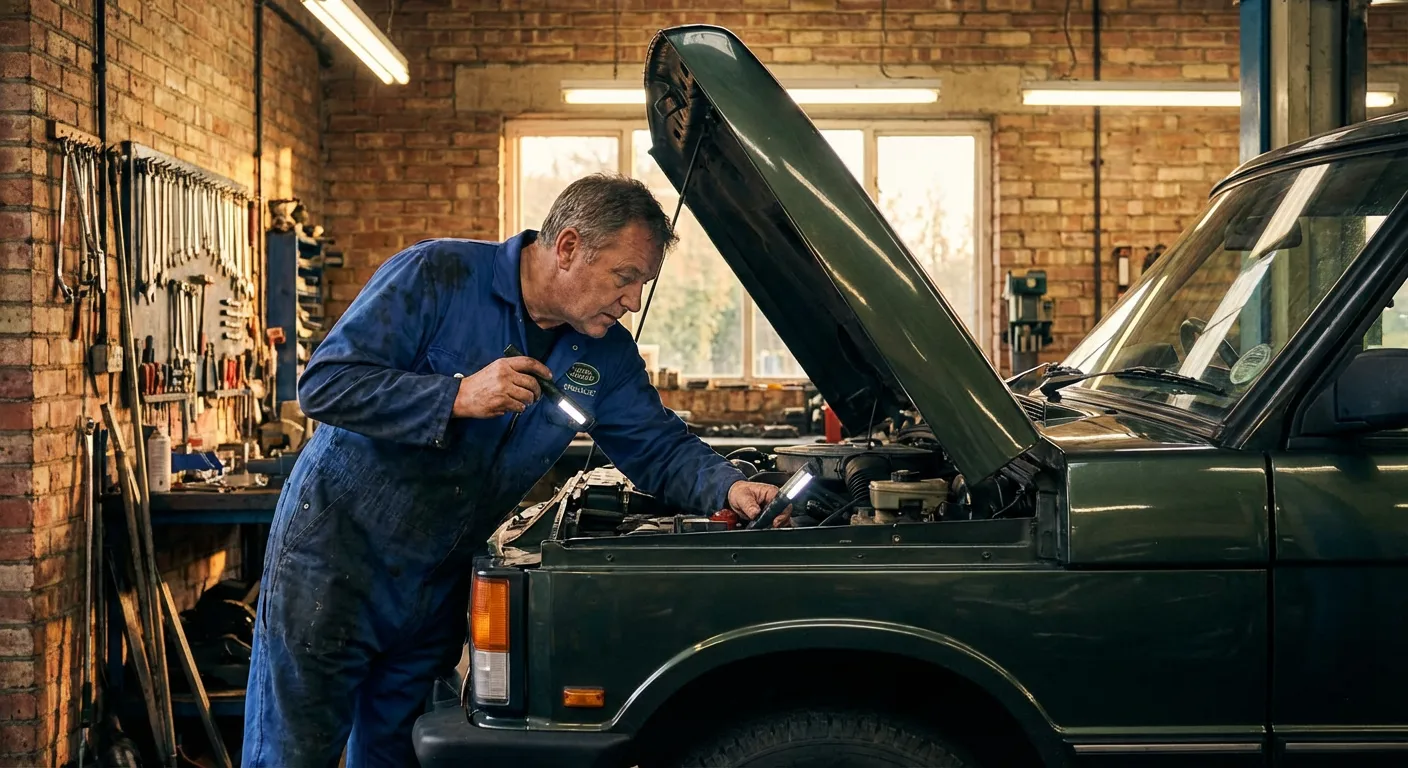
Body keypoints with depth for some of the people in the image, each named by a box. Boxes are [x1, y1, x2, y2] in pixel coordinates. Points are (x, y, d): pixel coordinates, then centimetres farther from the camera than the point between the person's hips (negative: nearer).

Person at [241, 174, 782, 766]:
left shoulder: (605, 353, 2)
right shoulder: (437, 275, -16)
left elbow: (660, 448, 6)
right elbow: (324, 385, -20)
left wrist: (729, 488, -15)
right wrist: (458, 397, -29)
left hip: (438, 583, 6)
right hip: (335, 556, -5)